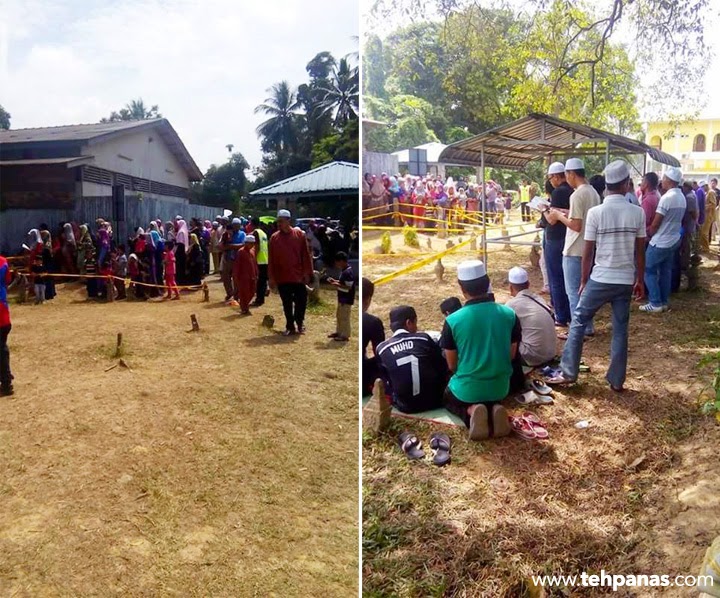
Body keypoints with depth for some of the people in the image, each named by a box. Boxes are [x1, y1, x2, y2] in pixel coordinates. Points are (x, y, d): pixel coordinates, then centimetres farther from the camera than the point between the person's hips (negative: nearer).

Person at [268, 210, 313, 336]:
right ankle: (290, 326, 22)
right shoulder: (274, 237, 0)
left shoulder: (299, 234, -3)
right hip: (282, 278, 1)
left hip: (298, 276, -1)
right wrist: (271, 277, -2)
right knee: (287, 304, 9)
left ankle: (300, 322, 28)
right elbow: (271, 259, 0)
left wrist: (307, 272, -5)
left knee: (301, 302, 5)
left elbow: (306, 254, -1)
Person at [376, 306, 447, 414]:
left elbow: (385, 378, 8)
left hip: (405, 406, 0)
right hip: (433, 400, 0)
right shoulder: (424, 338, -5)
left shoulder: (382, 348, -4)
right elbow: (443, 367, 5)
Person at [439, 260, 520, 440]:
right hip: (500, 388, 3)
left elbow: (452, 365, -5)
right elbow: (511, 356, 3)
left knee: (447, 397, 32)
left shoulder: (452, 321, -17)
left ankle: (471, 412, -2)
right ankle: (493, 409, 2)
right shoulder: (510, 315, -10)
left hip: (467, 389, -3)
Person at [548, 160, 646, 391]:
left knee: (578, 321, 10)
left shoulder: (595, 212, -9)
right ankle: (616, 380, 18)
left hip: (600, 279, -3)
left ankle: (568, 372, 11)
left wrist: (584, 280, 5)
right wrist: (640, 280, 14)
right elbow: (640, 252, 3)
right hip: (626, 281, 3)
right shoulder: (638, 213, -2)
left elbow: (588, 252, -6)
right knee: (620, 329, 11)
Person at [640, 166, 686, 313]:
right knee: (666, 271, 15)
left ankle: (655, 303, 0)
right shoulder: (682, 198, 7)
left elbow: (655, 224, -17)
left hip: (660, 242, -9)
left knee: (649, 271, 0)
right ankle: (664, 302, 20)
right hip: (673, 240, 9)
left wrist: (649, 234, 2)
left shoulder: (666, 198, -21)